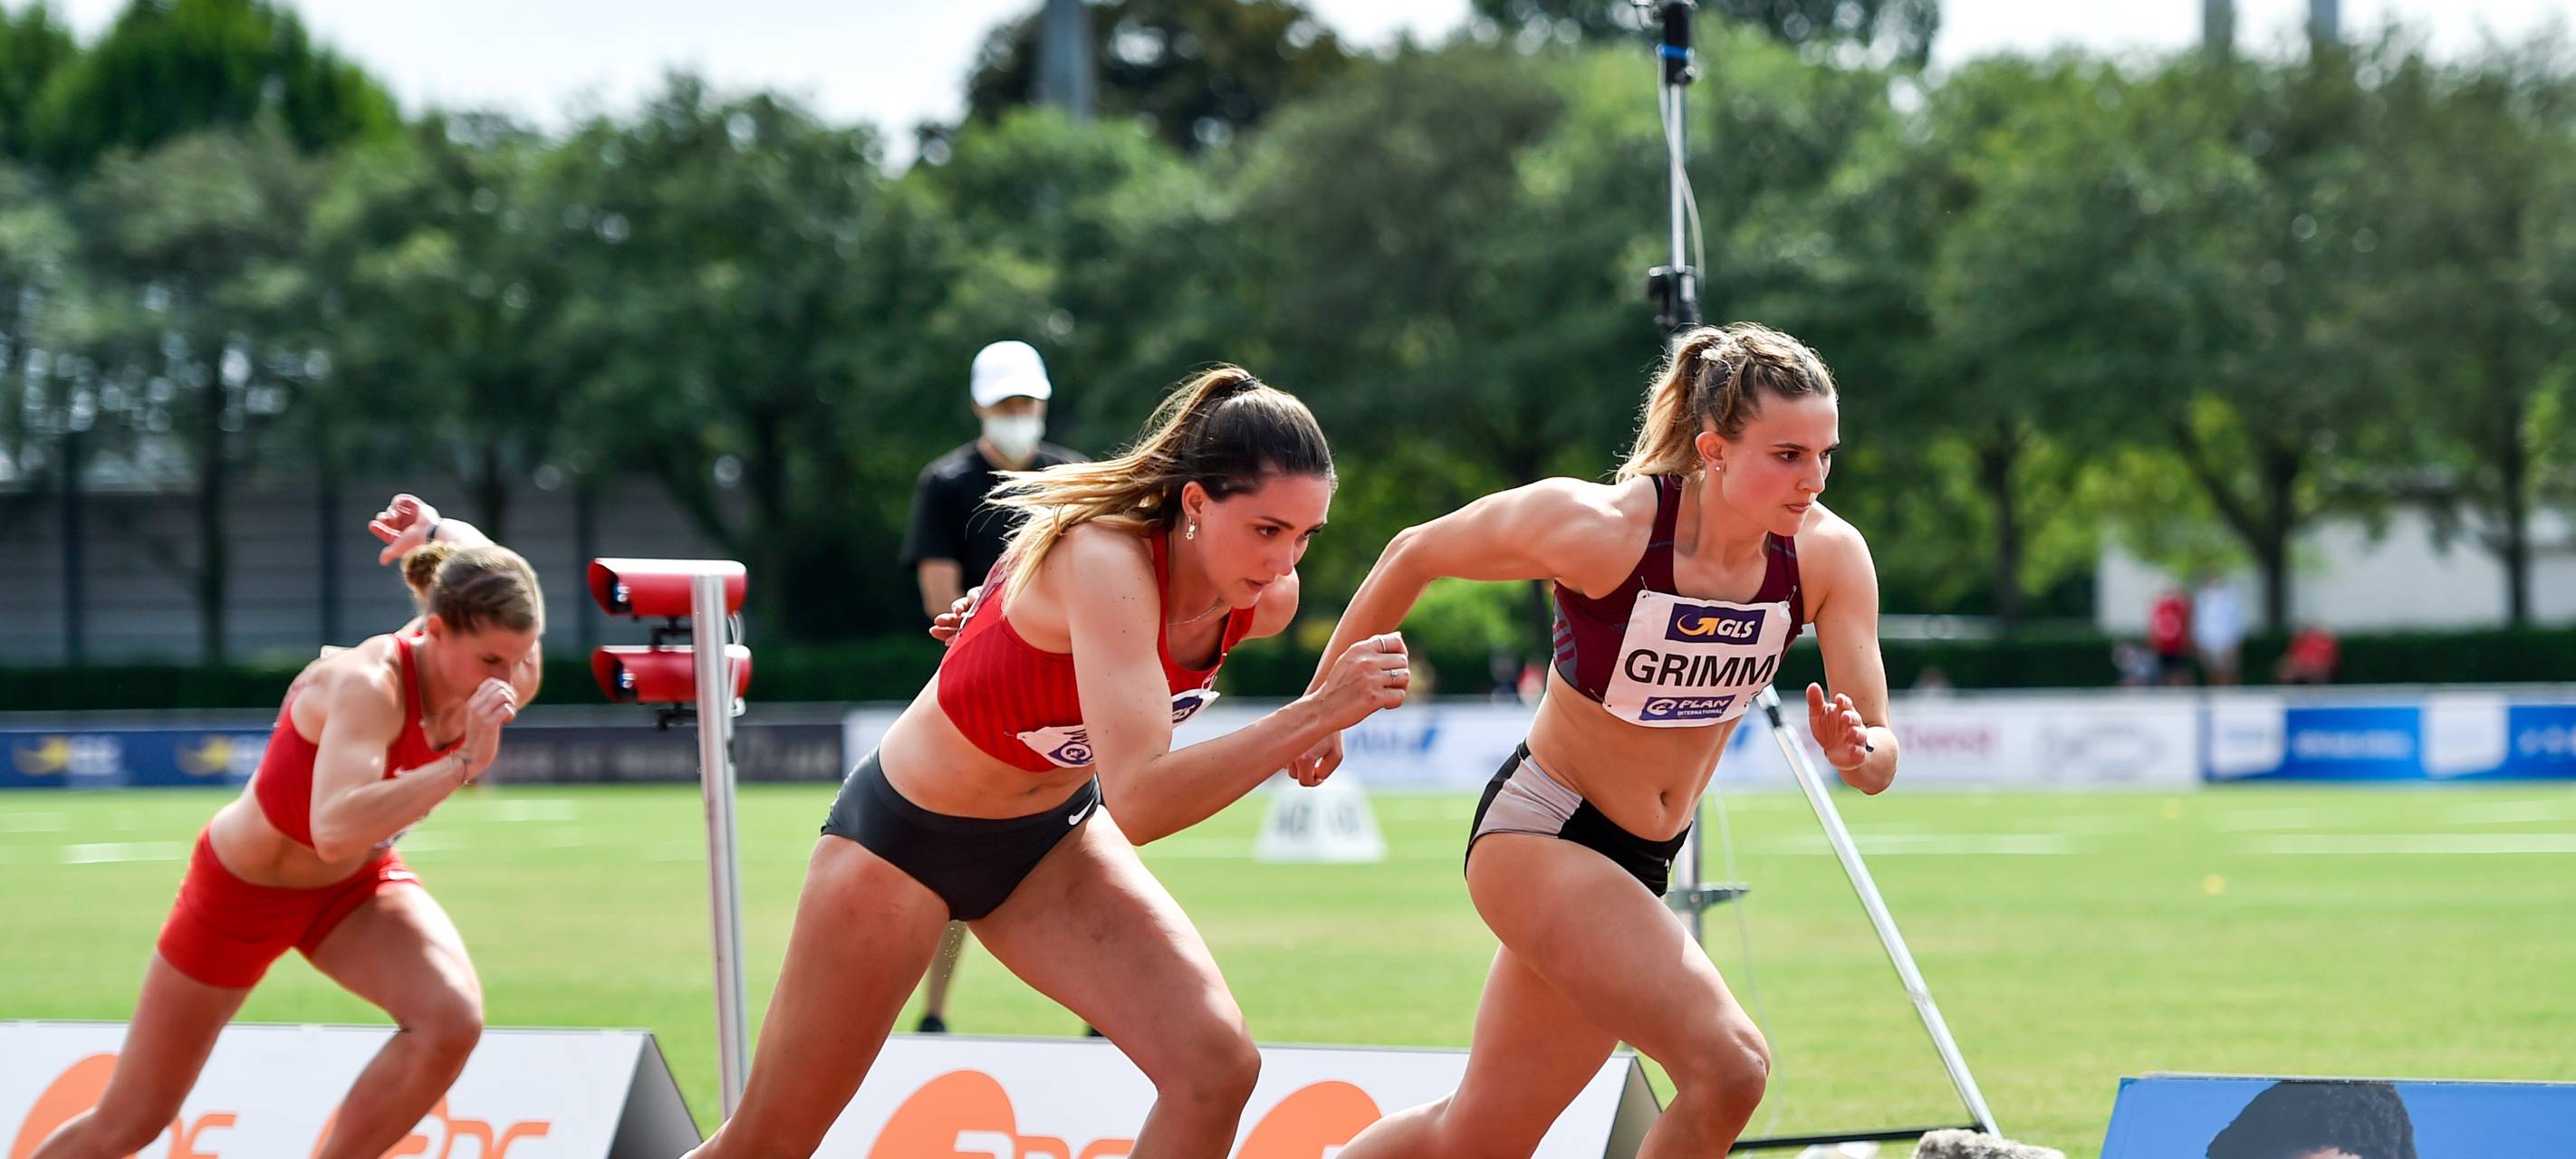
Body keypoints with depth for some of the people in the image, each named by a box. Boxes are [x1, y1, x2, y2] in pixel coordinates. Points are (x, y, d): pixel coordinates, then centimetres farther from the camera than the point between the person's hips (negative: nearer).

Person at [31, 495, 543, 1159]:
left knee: (453, 1021, -27)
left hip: (357, 884, 5)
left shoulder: (507, 678, -20)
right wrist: (462, 764, -56)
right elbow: (336, 829, -56)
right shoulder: (368, 686, -39)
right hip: (243, 888, -5)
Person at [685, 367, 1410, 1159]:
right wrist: (1317, 716, -51)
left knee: (1215, 1068, -17)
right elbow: (1139, 803, -48)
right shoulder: (1106, 560, -36)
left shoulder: (1267, 600, -14)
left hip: (1050, 839, 6)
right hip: (904, 827, -6)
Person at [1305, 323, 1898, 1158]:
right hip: (1540, 835, -6)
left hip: (1639, 866, 6)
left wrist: (1856, 751, -35)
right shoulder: (1601, 527, -25)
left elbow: (1881, 759, -11)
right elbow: (1416, 554, -9)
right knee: (1729, 1065, -25)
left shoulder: (1827, 556, -13)